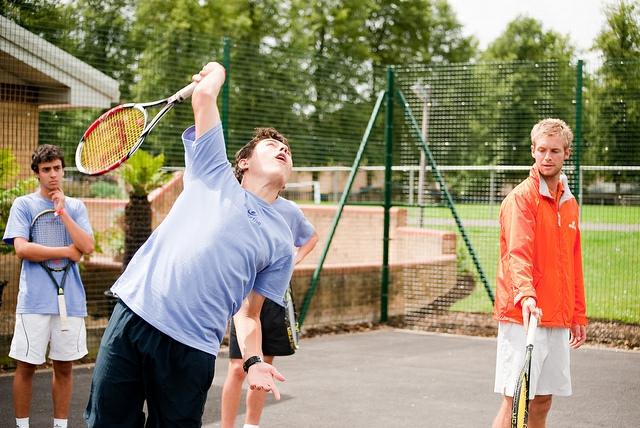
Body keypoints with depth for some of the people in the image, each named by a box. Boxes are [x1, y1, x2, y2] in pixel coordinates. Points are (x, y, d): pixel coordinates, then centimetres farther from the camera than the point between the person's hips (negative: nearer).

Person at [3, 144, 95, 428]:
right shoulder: (23, 204, 3)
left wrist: (62, 212, -9)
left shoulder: (76, 206, 11)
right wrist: (67, 252, -8)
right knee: (26, 367, 2)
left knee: (64, 367, 8)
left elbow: (87, 247, -3)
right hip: (35, 301, -2)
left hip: (70, 299, 3)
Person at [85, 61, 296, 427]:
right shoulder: (214, 174, 13)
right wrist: (215, 73, 28)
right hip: (133, 313, 0)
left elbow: (248, 314, 13)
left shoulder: (281, 242, 14)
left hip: (191, 351, 0)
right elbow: (204, 93, 9)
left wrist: (254, 360, -4)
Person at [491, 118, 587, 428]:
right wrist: (525, 295, -39)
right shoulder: (521, 198, -9)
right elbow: (517, 254, -22)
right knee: (515, 401, -8)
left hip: (558, 321, 7)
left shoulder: (569, 203, 14)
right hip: (522, 319, -7)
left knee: (542, 401, 10)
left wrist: (578, 315, 19)